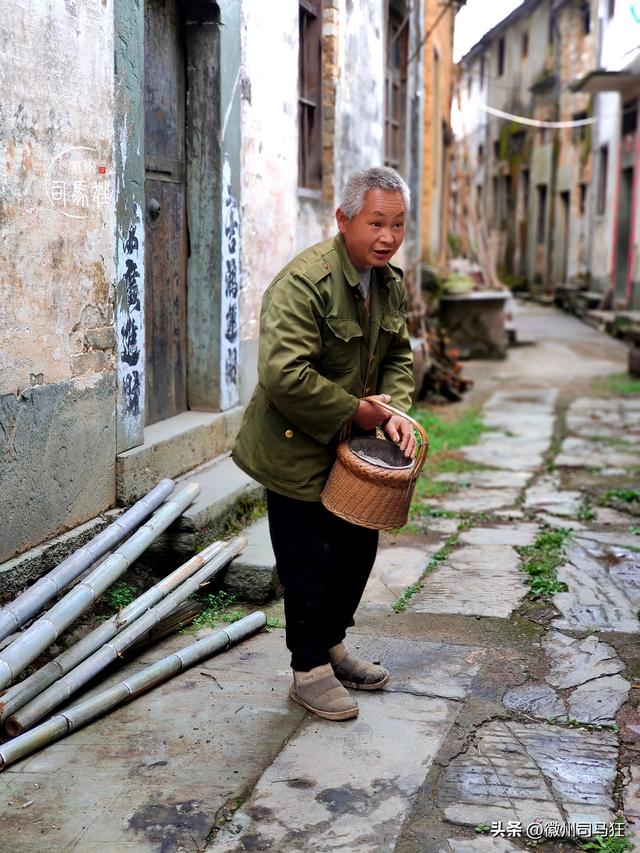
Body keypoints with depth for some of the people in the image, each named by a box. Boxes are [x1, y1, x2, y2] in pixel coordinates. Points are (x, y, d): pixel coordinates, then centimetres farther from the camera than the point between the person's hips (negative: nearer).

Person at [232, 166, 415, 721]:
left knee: (359, 548, 17)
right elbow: (284, 375, -34)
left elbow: (398, 355, 14)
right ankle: (310, 670, 21)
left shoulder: (392, 283, 3)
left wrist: (394, 410, -6)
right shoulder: (302, 283, -26)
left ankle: (332, 644, 38)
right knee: (310, 563, 2)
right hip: (296, 450, -8)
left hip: (350, 448, 8)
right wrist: (356, 411, -24)